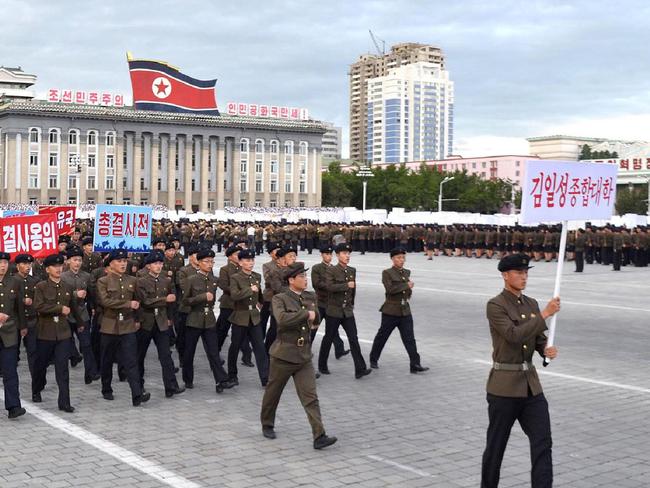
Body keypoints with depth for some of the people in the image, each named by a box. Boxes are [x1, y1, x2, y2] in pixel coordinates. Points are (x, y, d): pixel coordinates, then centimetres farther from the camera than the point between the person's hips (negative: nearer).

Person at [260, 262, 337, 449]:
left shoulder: (310, 297, 9)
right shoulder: (280, 299, -9)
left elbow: (316, 320, 25)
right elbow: (282, 319, -29)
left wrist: (314, 319, 4)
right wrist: (306, 314, -22)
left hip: (304, 355, 4)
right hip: (284, 354, -4)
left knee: (310, 397, -4)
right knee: (273, 392, 13)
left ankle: (319, 436, -9)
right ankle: (267, 425, 35)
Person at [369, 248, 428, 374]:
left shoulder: (407, 272, 10)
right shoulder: (387, 273, -8)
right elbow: (390, 289, -23)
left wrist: (409, 290, 3)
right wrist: (406, 285, -19)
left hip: (405, 311, 5)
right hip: (391, 311, -4)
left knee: (409, 339, -2)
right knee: (382, 336, 9)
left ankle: (415, 364, -3)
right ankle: (373, 360, 26)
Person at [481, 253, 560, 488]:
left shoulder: (531, 304, 10)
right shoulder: (495, 306, -12)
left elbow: (538, 339, 15)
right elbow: (515, 335, -24)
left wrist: (547, 349, -8)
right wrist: (545, 314, -24)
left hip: (531, 383, 6)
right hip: (504, 385, -6)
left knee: (543, 442, -1)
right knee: (496, 445, 8)